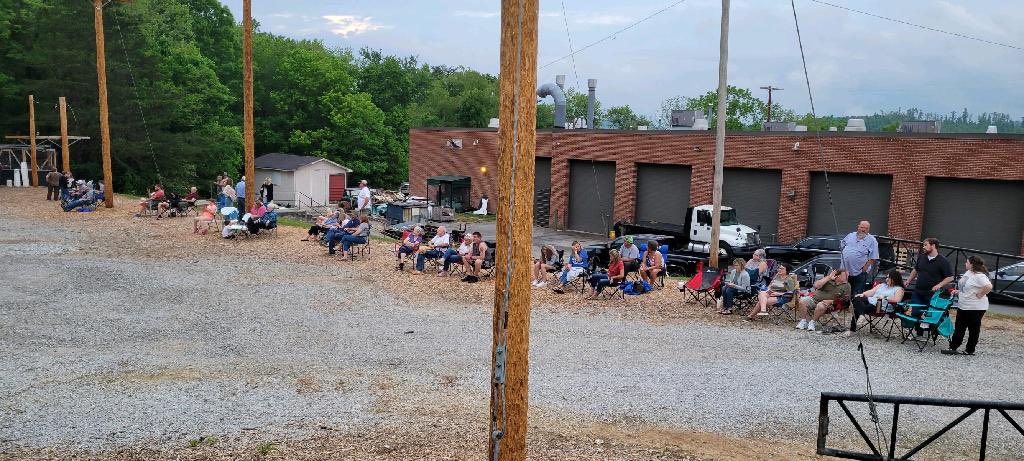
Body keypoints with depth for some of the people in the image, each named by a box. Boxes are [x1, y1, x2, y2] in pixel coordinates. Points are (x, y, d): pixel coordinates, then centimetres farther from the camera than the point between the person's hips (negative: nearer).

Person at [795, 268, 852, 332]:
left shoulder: (846, 286, 1)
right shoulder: (828, 279, 3)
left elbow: (845, 300, -3)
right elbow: (816, 286, -8)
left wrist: (830, 301, -15)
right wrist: (828, 278, -13)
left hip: (829, 303, -2)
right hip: (815, 298, 2)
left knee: (821, 306, -37)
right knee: (802, 301, -23)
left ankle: (813, 322, -15)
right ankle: (803, 321, -9)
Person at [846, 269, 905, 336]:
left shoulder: (899, 289, 7)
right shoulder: (882, 285, 28)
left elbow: (897, 300, -11)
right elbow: (871, 292, 19)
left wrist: (885, 298, -20)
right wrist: (863, 294, 0)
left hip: (881, 307, -7)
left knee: (857, 309, -28)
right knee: (857, 299, -27)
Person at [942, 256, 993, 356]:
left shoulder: (979, 276, -21)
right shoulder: (968, 273, 8)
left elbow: (988, 286, -37)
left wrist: (980, 295, -26)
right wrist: (958, 291, 12)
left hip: (975, 308, -10)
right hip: (962, 306, 10)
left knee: (974, 329, 5)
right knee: (959, 328, 12)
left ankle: (970, 350, 14)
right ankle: (953, 348, 16)